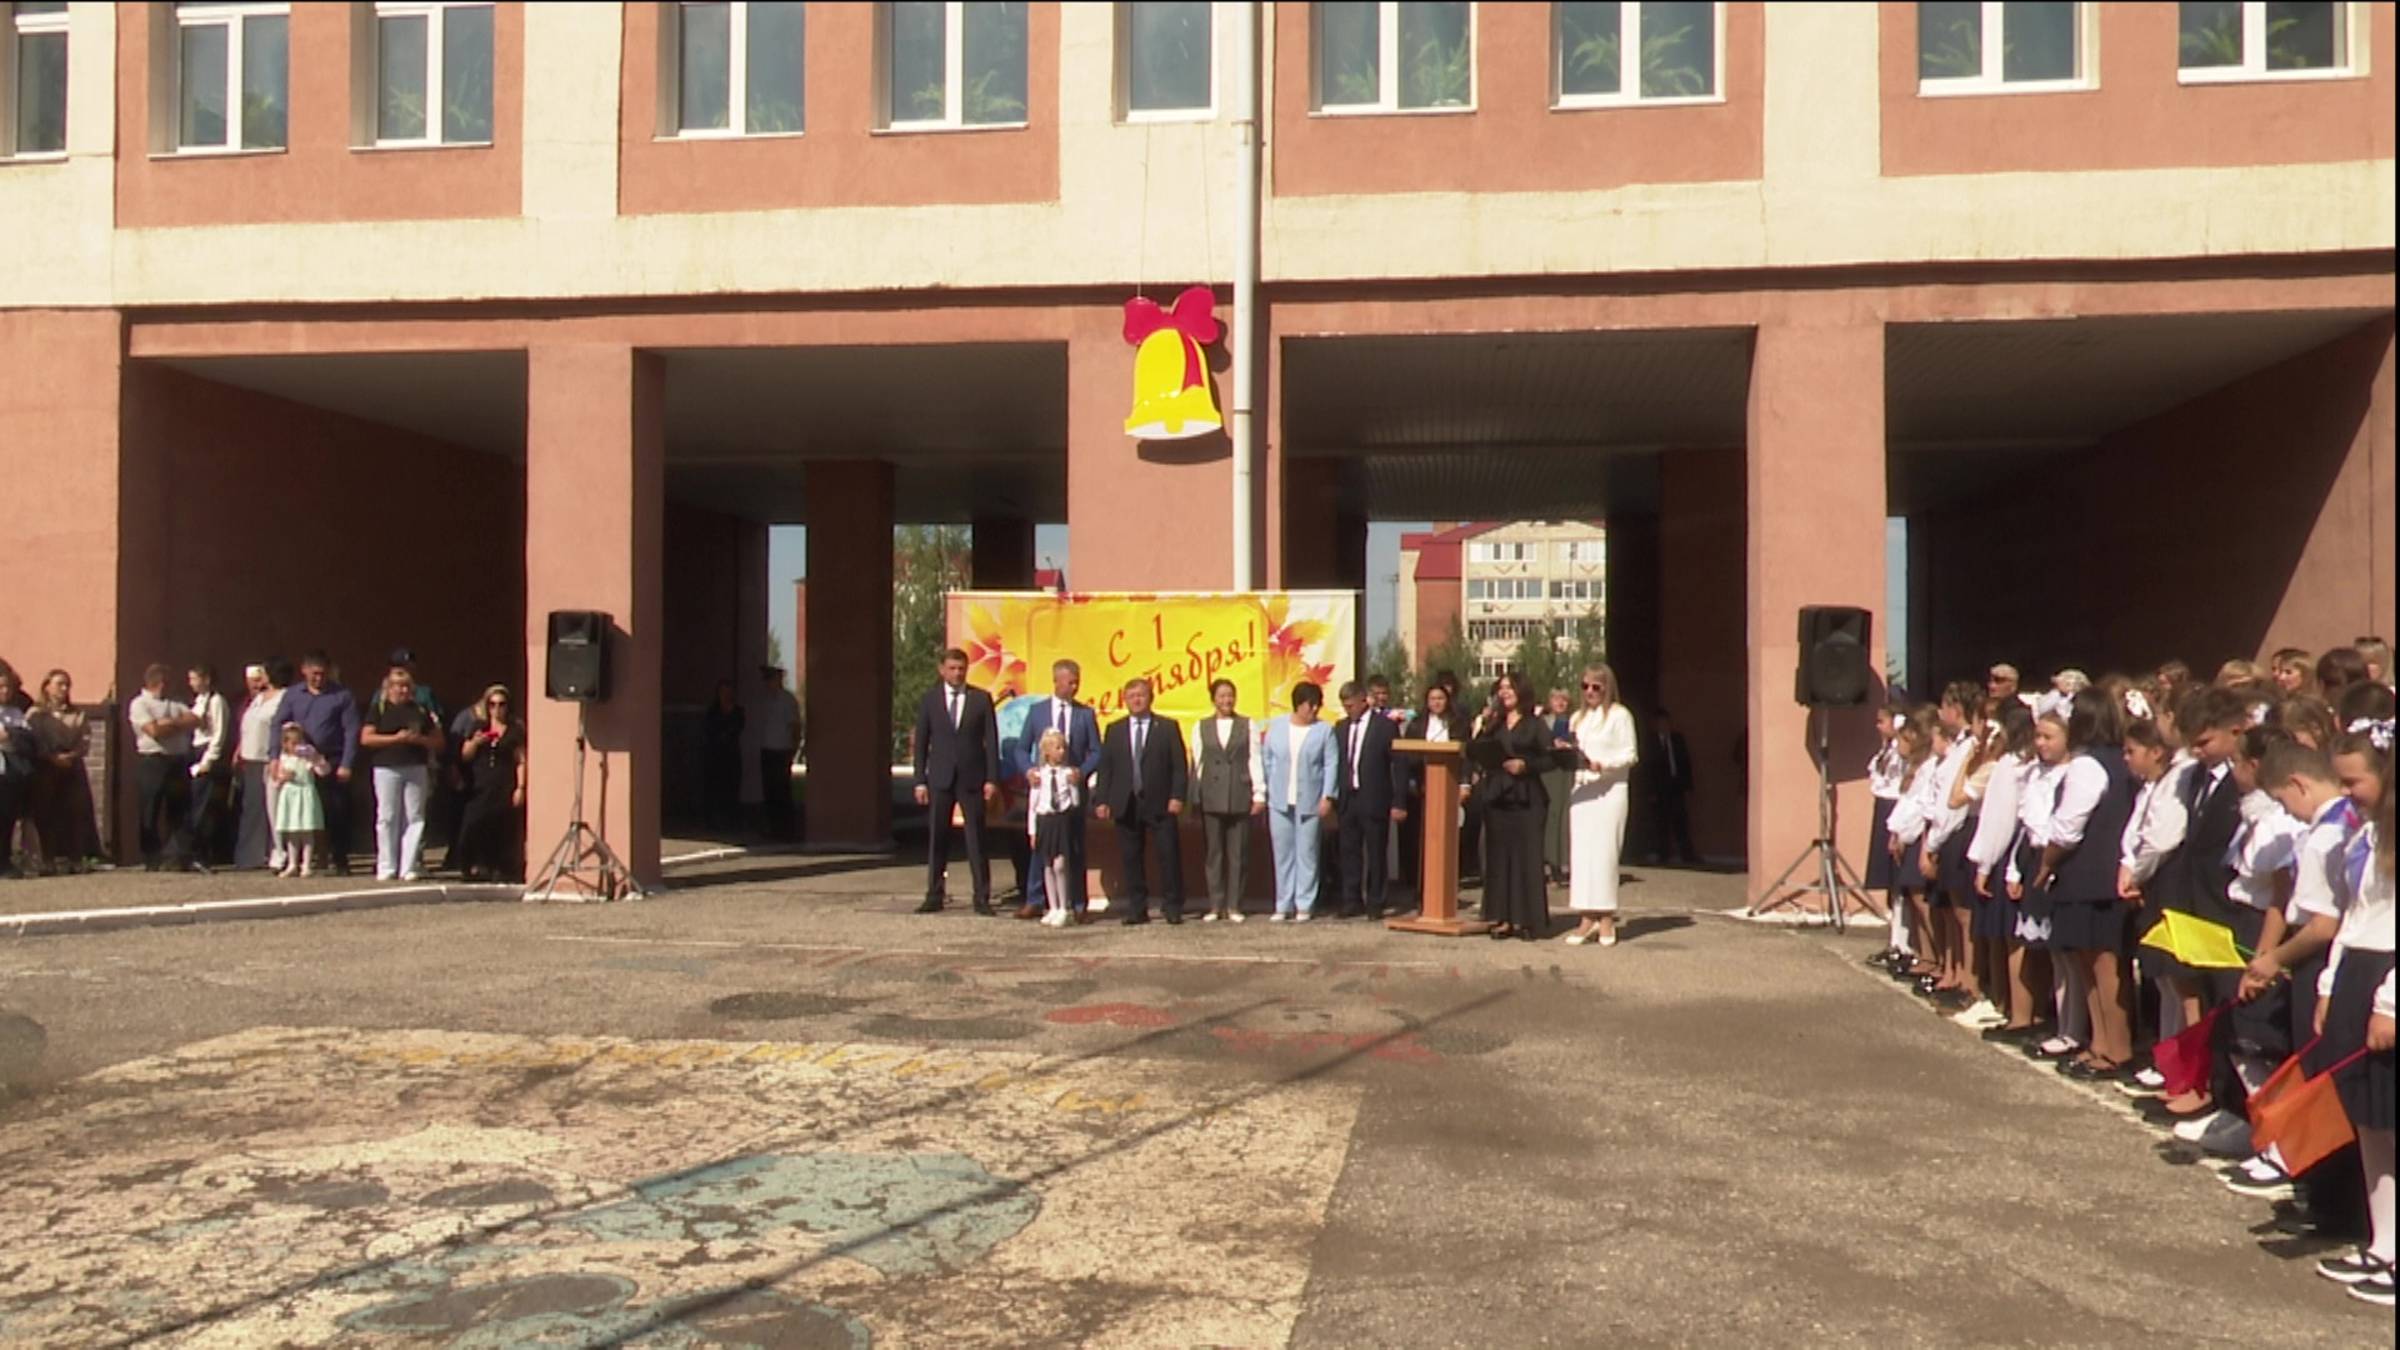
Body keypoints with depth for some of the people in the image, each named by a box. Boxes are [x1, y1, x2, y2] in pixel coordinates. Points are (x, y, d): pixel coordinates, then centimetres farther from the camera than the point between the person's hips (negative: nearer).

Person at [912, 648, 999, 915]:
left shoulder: (981, 699, 3)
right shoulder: (929, 700, 6)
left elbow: (991, 740, 2)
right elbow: (921, 742, 7)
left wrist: (992, 779, -5)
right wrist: (920, 780, 1)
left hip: (972, 777, -1)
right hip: (939, 778, 1)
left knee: (976, 839, -1)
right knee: (936, 838, 4)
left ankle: (982, 898, 4)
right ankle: (934, 896, 12)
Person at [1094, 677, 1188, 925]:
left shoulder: (1167, 727, 6)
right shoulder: (1114, 729, 12)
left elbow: (1180, 766, 1)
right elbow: (1105, 767, 9)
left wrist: (1177, 796, -10)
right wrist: (1101, 800, -1)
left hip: (1160, 804, -2)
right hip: (1126, 805, 2)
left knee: (1169, 855, -3)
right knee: (1131, 858, 3)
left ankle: (1173, 908, 5)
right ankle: (1137, 909, 10)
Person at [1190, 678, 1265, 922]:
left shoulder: (1247, 726, 7)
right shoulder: (1201, 727, 10)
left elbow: (1254, 760, 3)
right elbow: (1197, 763, 8)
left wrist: (1259, 794, -2)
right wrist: (1195, 797, 3)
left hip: (1240, 797, -1)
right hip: (1210, 798, 1)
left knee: (1238, 853, 0)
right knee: (1213, 853, 2)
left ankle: (1234, 906, 7)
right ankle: (1215, 906, 8)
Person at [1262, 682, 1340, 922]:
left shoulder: (1324, 731, -2)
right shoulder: (1276, 727, 6)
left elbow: (1331, 764, -4)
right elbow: (1266, 760, 10)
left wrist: (1327, 796, -11)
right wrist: (1266, 791, 7)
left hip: (1310, 803, -2)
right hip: (1280, 802, 3)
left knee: (1306, 854, 1)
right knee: (1282, 854, 7)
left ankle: (1304, 905, 8)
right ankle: (1283, 905, 14)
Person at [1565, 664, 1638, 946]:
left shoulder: (1619, 715, 0)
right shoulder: (1578, 718, 19)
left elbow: (1631, 754, -5)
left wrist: (1603, 765, -18)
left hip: (1610, 789, -6)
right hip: (1582, 789, 6)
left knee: (1603, 851, -8)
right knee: (1580, 851, -2)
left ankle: (1606, 919, -4)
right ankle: (1587, 918, -2)